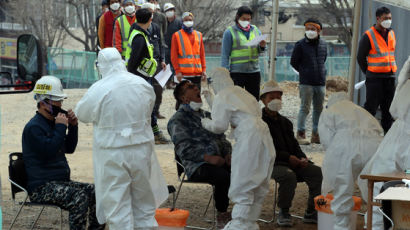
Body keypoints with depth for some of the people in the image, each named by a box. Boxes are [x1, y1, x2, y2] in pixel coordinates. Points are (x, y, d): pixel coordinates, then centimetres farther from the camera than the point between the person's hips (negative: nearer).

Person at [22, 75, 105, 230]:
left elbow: (69, 148, 21)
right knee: (79, 197, -30)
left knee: (95, 191, -6)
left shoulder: (52, 123, 18)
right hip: (42, 187, -9)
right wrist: (60, 127, -17)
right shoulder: (34, 127, -12)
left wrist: (73, 126, 7)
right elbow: (49, 151, -24)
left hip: (60, 182, 9)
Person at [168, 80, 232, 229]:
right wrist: (208, 157, -21)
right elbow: (183, 149, -10)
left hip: (218, 160, 6)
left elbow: (221, 137, 24)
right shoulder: (177, 120, 1)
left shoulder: (206, 115, 24)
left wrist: (228, 153, 2)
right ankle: (221, 216, -15)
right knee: (224, 177, -33)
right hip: (197, 166, -6)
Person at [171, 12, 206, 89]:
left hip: (197, 73, 4)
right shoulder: (177, 35, 1)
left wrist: (204, 69, 7)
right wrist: (177, 71, -10)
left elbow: (202, 53, 15)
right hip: (184, 73, -4)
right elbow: (174, 56, -2)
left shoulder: (198, 35, 14)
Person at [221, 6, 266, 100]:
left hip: (254, 71, 5)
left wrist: (262, 46, -7)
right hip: (237, 72, -5)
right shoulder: (230, 32, -1)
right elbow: (225, 54, -2)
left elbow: (259, 51, 17)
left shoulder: (255, 30, 12)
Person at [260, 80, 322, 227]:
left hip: (292, 161, 7)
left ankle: (311, 213, -3)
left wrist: (302, 158, 0)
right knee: (289, 176, -37)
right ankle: (283, 213, -17)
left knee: (318, 173, -12)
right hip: (272, 163, -7)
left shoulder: (285, 122, 23)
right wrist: (288, 157, -19)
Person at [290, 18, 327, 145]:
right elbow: (294, 62, 3)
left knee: (319, 109, 10)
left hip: (320, 82, 5)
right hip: (306, 82, -5)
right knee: (305, 108, -4)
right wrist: (305, 72, 5)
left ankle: (316, 134, 19)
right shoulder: (300, 44, -5)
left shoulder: (323, 44, 8)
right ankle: (300, 134, 2)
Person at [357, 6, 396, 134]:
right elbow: (361, 57, -2)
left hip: (390, 77, 6)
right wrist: (368, 73, 3)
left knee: (389, 108, 9)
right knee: (371, 107, -5)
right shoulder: (368, 36, -8)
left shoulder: (391, 34, 11)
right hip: (375, 78, -6)